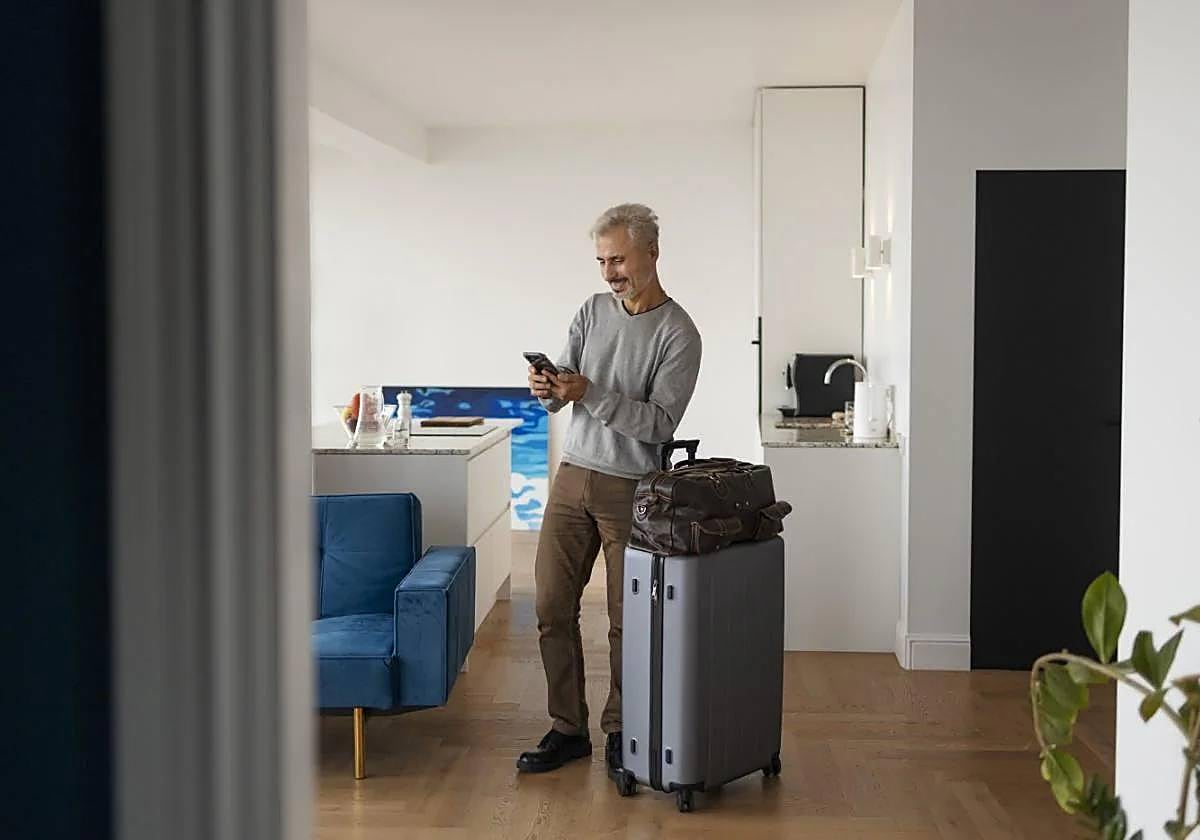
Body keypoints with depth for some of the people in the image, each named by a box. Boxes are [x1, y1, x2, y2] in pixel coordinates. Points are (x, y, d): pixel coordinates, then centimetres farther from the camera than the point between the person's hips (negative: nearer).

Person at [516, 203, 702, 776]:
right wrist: (547, 391, -16)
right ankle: (567, 728, 15)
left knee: (627, 620, 3)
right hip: (572, 477, 5)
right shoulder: (593, 311, 8)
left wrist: (589, 393, -24)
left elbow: (659, 423, -16)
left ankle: (620, 730, 19)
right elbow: (560, 396, 7)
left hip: (631, 491, -5)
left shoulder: (678, 334, -9)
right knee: (552, 606, 4)